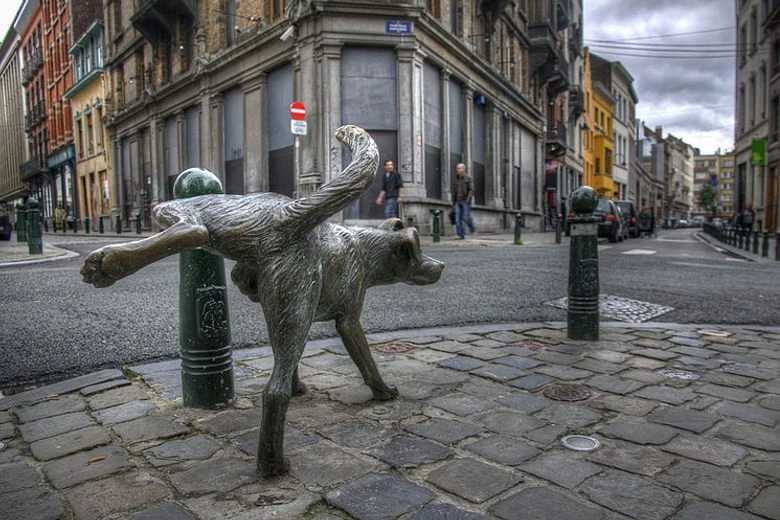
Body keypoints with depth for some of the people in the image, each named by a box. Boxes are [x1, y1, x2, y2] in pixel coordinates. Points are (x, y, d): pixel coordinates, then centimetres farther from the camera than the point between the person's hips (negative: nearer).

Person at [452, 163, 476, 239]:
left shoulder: (468, 178, -4)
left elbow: (471, 190, -13)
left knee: (466, 217, -11)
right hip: (458, 202, 5)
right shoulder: (457, 179, 15)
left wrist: (468, 199, -26)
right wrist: (453, 203, 14)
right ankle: (461, 235, -7)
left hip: (466, 202, -5)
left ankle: (472, 229, 17)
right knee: (458, 219, -7)